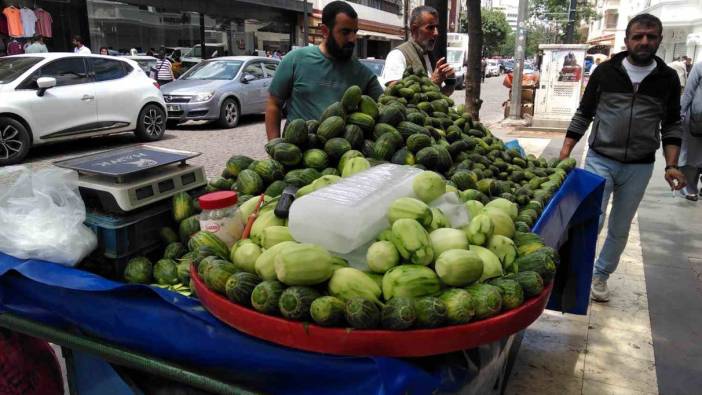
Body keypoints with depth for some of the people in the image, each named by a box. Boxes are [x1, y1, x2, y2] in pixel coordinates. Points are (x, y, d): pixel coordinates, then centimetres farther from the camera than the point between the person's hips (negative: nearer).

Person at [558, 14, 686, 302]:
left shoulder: (668, 78, 1)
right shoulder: (605, 71, -3)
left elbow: (671, 125, 7)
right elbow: (583, 115, 3)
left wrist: (671, 165, -5)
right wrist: (564, 154, -5)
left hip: (639, 167, 2)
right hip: (600, 160, -2)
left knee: (620, 229, 12)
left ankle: (601, 275, 30)